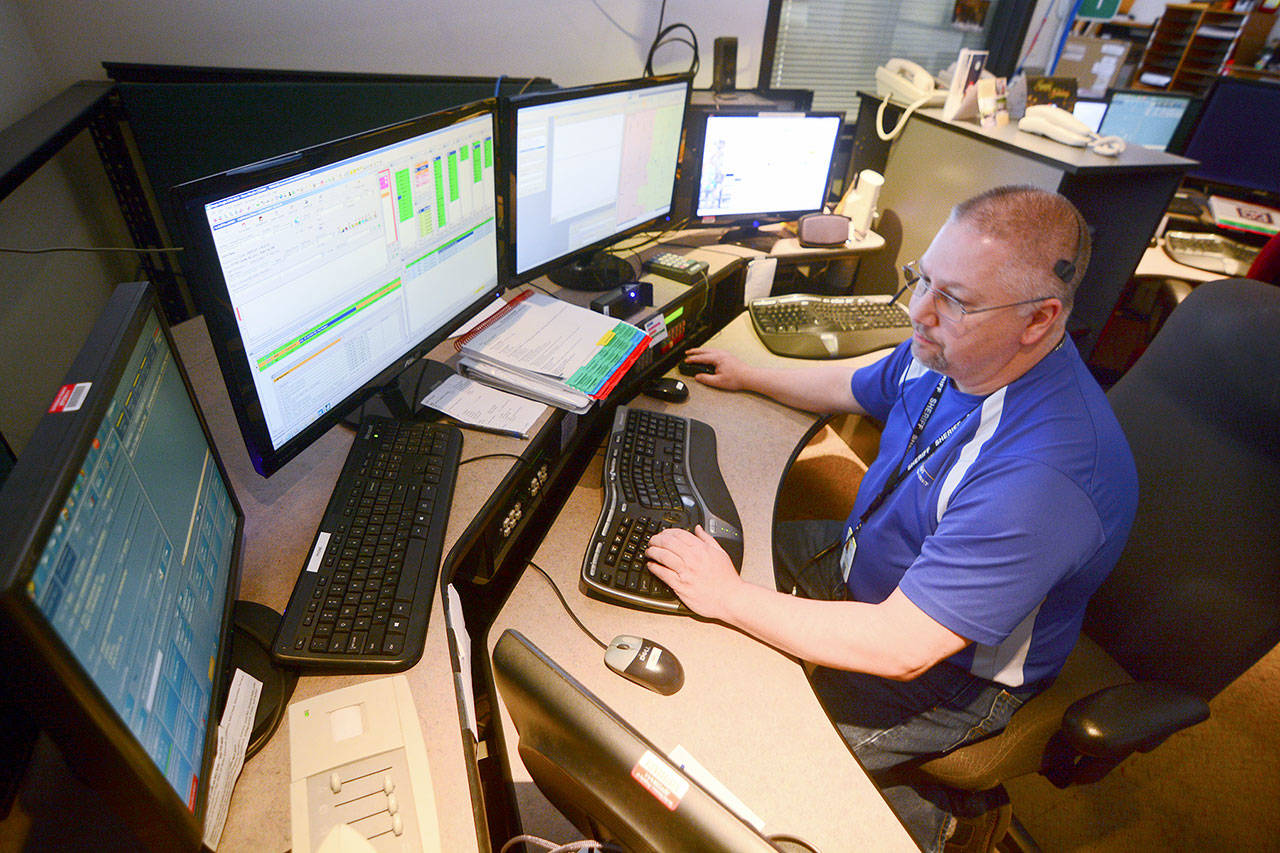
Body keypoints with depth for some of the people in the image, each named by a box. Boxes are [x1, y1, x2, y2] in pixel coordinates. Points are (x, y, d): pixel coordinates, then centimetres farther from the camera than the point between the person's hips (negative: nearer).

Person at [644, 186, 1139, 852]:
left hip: (945, 676, -7)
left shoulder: (1042, 477, -38)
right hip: (869, 562, 8)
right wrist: (747, 376, 19)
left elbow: (899, 648, -36)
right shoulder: (947, 348, -11)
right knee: (749, 542, 12)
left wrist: (728, 597, -31)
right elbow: (855, 388, 11)